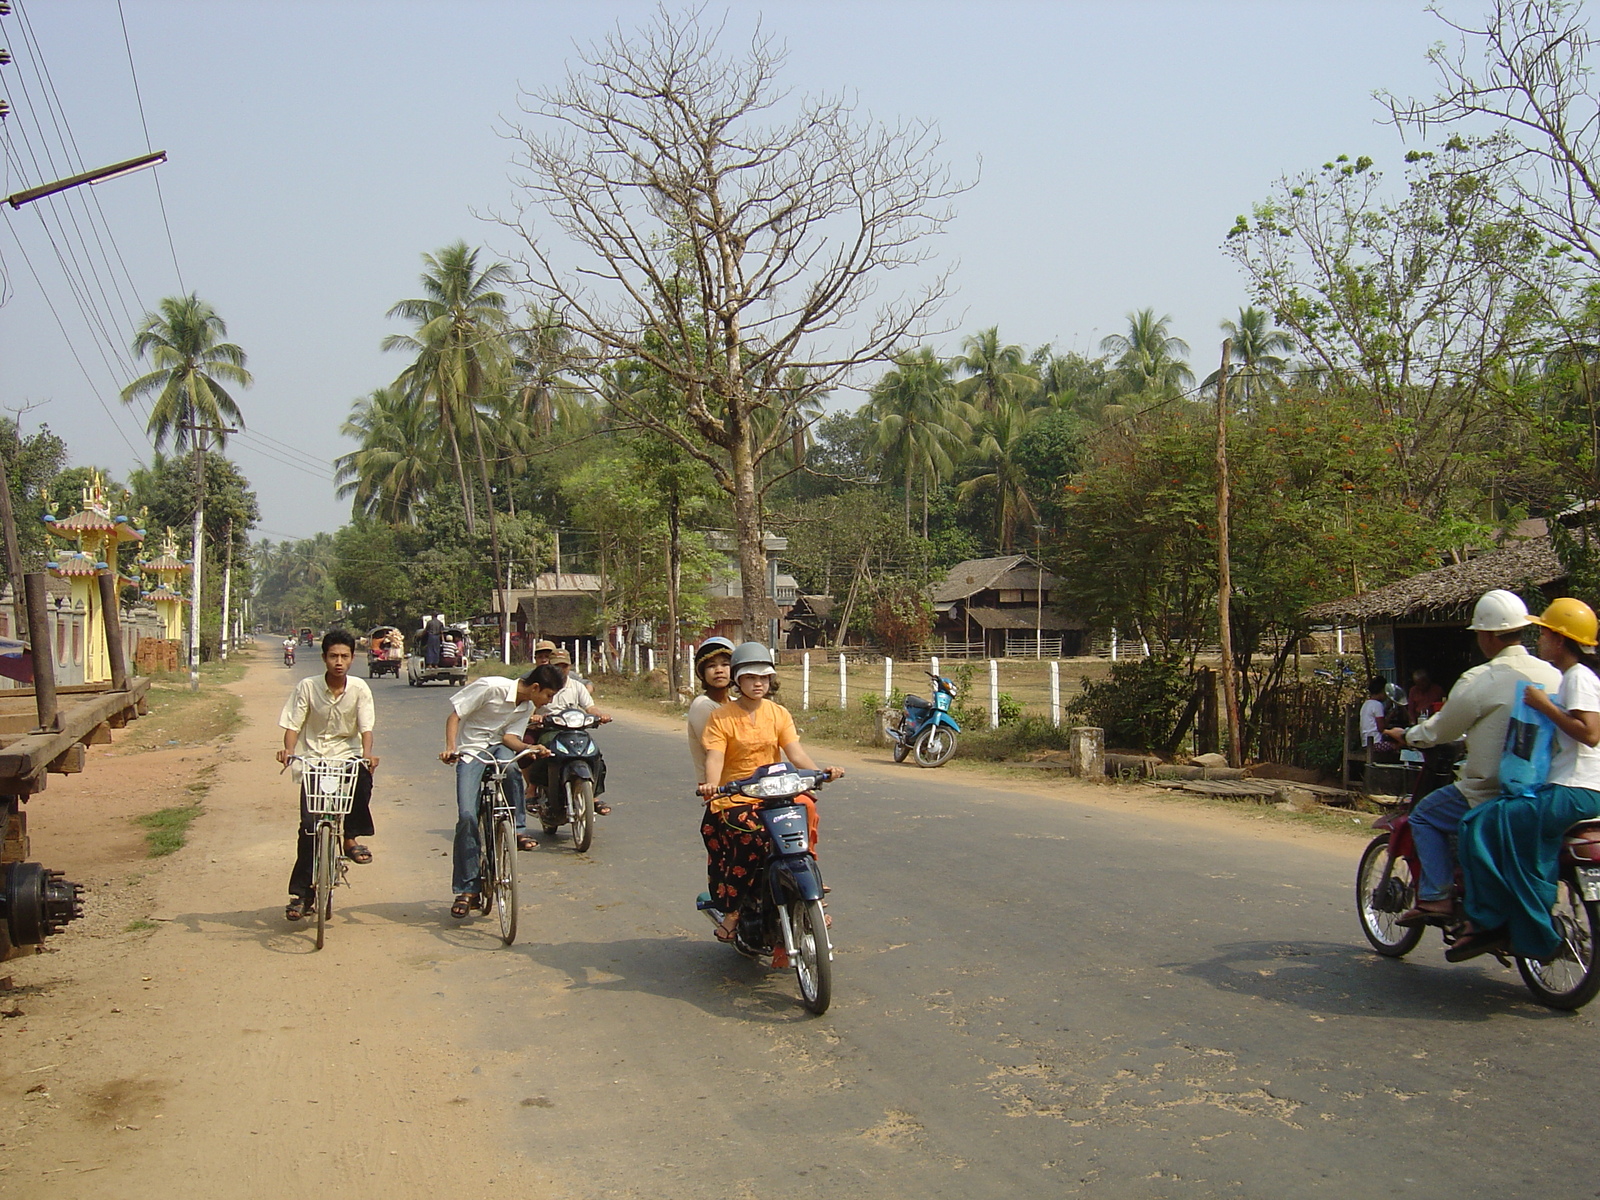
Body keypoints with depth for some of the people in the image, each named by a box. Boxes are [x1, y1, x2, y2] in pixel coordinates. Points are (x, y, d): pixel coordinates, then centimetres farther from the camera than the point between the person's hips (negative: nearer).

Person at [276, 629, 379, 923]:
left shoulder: (359, 688, -5)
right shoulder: (307, 687, -7)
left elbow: (366, 727, -10)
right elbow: (293, 725, -6)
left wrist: (367, 754, -28)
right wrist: (288, 750, -25)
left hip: (349, 756, 0)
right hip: (316, 760, 0)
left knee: (362, 778, -34)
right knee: (309, 826, -7)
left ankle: (351, 838, -11)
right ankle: (301, 894, 5)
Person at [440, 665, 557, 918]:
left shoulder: (527, 707, 2)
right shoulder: (491, 687, -19)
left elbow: (508, 737, -3)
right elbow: (454, 716, -15)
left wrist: (530, 748, -22)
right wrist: (450, 748, -29)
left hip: (498, 746, 4)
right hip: (471, 750, -4)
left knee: (511, 768, -34)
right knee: (467, 816, -16)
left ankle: (518, 829, -16)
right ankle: (467, 889, -7)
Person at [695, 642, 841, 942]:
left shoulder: (779, 713, 11)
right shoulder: (721, 718, 1)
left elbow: (794, 751, 0)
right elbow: (714, 757, -12)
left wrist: (819, 771, -19)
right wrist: (711, 784, -33)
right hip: (734, 796, -4)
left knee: (806, 807, -23)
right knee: (748, 834, -31)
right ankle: (731, 912, -18)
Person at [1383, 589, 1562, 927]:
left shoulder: (1479, 680, -15)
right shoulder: (1553, 675, 3)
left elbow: (1442, 729, -4)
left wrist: (1406, 735, 16)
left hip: (1490, 792, -7)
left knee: (1424, 816, 10)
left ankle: (1435, 897, 1)